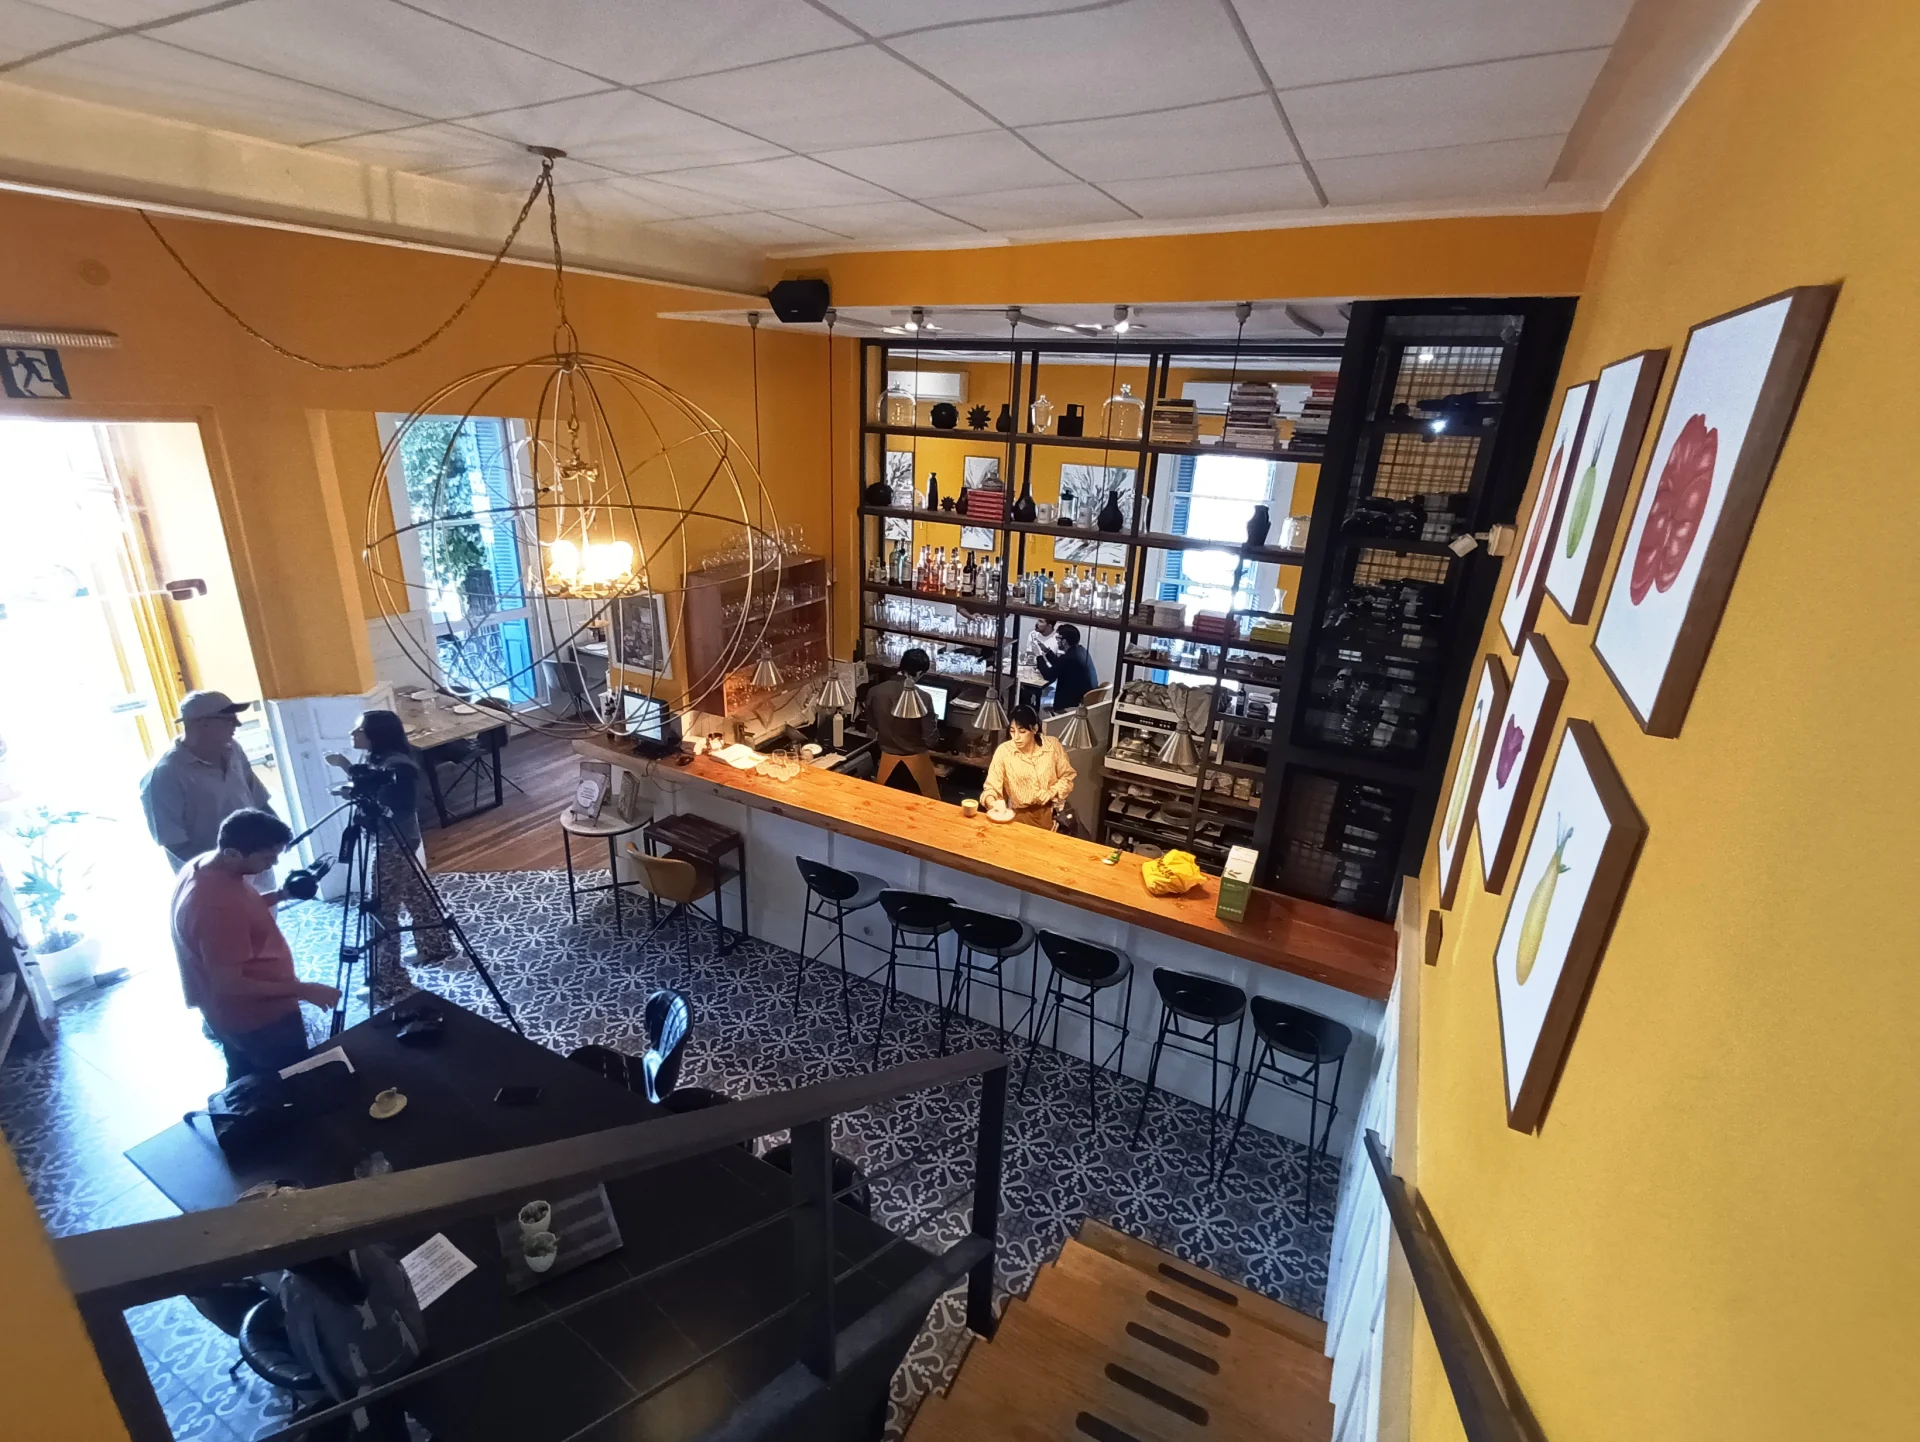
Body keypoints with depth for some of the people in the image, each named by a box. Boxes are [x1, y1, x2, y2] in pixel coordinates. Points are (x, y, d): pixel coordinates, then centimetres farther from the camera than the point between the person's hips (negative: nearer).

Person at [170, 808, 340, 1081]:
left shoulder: (200, 867, -5)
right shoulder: (218, 905, -34)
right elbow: (228, 983, -29)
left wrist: (280, 895, -1)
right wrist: (302, 990, -26)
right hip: (260, 1020, -9)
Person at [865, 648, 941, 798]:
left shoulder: (874, 692, -12)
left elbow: (872, 731, 2)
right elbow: (931, 740, -17)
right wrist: (934, 722, 4)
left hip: (888, 759, 4)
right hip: (916, 762, -3)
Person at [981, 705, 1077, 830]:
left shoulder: (1052, 745, -6)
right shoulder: (1003, 751, -9)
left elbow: (1067, 777, 6)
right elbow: (991, 787, -9)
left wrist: (1052, 792, -13)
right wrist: (992, 802, -31)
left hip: (1050, 811, 1)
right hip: (1020, 813, 0)